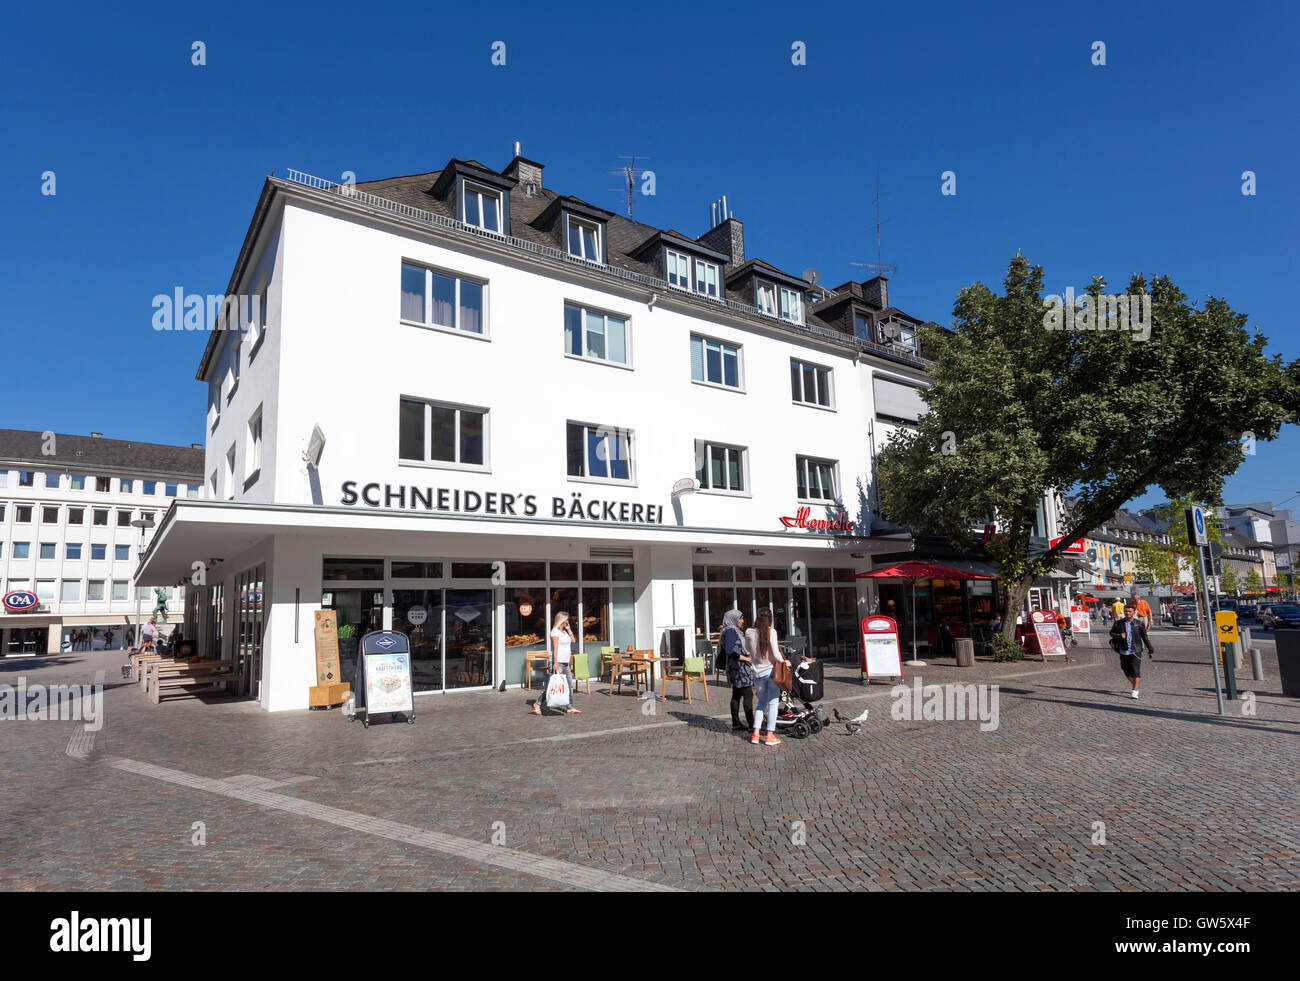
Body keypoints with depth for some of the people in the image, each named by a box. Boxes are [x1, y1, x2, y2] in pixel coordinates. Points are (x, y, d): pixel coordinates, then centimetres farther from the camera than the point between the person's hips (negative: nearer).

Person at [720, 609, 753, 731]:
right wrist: (747, 659, -17)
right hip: (739, 667, -10)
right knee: (748, 695, -9)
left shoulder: (734, 631, 17)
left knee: (736, 696, 10)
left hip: (737, 668, 10)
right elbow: (731, 652, -23)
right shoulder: (730, 631, -15)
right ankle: (751, 724, -8)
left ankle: (736, 723, 14)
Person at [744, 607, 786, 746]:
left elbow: (747, 651, 11)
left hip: (758, 672, 4)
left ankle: (755, 734, 13)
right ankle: (770, 736, 6)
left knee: (761, 702, 17)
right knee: (773, 703, 5)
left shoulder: (749, 632, -3)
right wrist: (784, 662, 3)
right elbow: (776, 654, -13)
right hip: (772, 671, -4)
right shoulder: (771, 632, -13)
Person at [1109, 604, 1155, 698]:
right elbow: (1111, 633, 10)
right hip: (1124, 651, 2)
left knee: (1136, 672, -8)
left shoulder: (1139, 624, 0)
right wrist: (1119, 636, -11)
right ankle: (1137, 685, 34)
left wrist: (1151, 649, 10)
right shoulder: (1118, 623, 1)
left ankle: (1135, 691, -2)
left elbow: (1145, 637, 7)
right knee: (1127, 672, 10)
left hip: (1135, 652, -2)